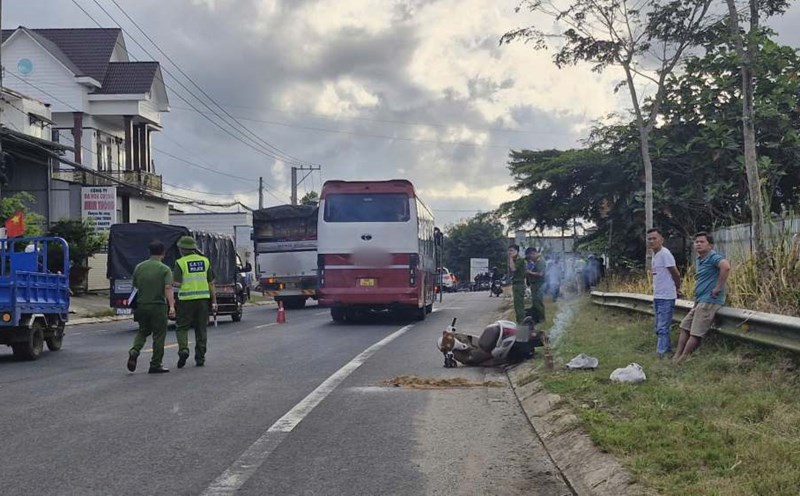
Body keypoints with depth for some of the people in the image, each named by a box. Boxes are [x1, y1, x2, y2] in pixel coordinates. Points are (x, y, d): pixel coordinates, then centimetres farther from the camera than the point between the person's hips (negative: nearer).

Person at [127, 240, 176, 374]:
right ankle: (155, 365, 6)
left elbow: (135, 287, 16)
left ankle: (134, 351, -6)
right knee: (159, 335, 4)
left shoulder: (139, 267, 6)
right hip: (158, 306, -4)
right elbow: (168, 289, -21)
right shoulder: (165, 269, -9)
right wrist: (172, 306, -28)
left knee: (143, 331, 20)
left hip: (142, 305, 5)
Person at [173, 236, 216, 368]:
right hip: (203, 298, 3)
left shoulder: (181, 263, -6)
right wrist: (214, 301, 11)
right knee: (201, 329, 10)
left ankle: (183, 349, -15)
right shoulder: (205, 261, 7)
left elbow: (177, 284, -11)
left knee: (182, 327, 8)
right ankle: (200, 358, 10)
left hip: (187, 299, -3)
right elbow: (211, 283, 7)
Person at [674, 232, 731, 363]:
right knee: (685, 327, 12)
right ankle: (677, 357, 15)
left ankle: (681, 361, -1)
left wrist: (718, 288, -27)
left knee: (695, 334, -6)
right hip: (699, 301, 10)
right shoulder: (699, 260, 16)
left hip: (709, 301, -10)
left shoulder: (713, 257, -14)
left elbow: (726, 266, -34)